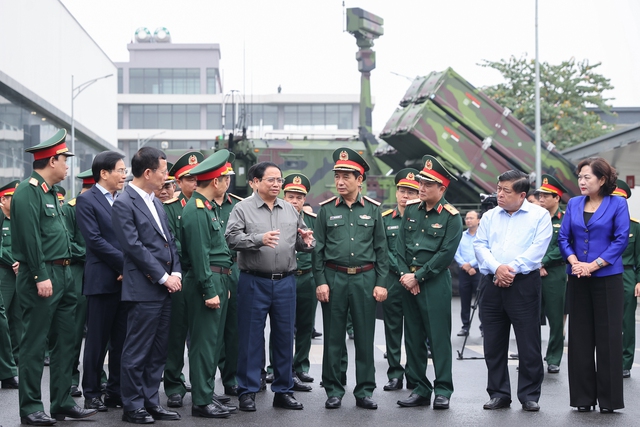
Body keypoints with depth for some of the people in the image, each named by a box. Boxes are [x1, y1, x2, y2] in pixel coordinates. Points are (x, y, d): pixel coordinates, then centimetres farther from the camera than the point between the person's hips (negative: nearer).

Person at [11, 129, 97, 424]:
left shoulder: (49, 192, 17)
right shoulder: (27, 192, -13)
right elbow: (30, 237, -19)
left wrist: (64, 273, 15)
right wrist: (41, 277, -22)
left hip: (62, 276, 10)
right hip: (41, 277, -10)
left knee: (64, 341, 12)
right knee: (34, 344, -2)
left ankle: (63, 403, 19)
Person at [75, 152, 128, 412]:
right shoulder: (86, 200, -4)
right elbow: (95, 239, -12)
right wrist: (126, 263, -14)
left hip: (127, 279, 6)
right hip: (102, 280, -5)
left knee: (122, 340, 8)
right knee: (97, 340, 1)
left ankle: (116, 391, 16)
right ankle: (92, 393, 10)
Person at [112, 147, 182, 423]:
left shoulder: (156, 203, 16)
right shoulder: (124, 203, -10)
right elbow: (134, 247, -15)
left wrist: (176, 273, 2)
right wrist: (164, 277, -14)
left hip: (164, 288, 8)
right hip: (143, 289, -8)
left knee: (158, 351, 11)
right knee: (137, 352, -1)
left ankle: (151, 402, 19)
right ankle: (132, 407, 7)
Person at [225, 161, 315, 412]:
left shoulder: (290, 210, 13)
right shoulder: (243, 208, -1)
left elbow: (302, 242, 16)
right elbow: (232, 238, -14)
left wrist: (306, 241, -7)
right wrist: (259, 239, -26)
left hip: (285, 282, 4)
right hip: (254, 282, -4)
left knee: (285, 337, 8)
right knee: (250, 337, 1)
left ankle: (283, 391, 18)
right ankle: (248, 391, 10)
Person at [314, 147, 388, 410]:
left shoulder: (373, 209, 5)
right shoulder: (326, 209, 4)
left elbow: (381, 249, 6)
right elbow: (318, 248, 4)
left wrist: (381, 283, -1)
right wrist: (320, 281, -4)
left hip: (365, 279, 0)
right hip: (334, 278, 0)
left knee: (365, 337, 4)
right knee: (333, 338, 4)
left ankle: (365, 391, 13)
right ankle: (333, 391, 13)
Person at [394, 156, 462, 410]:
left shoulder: (451, 217, -8)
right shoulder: (411, 209, 9)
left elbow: (446, 254, -13)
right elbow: (400, 244, 9)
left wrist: (418, 276, -13)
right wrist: (405, 274, -4)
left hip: (435, 283, -6)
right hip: (408, 282, 6)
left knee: (439, 337, -2)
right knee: (413, 337, 9)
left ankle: (442, 391, 5)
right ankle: (420, 389, 17)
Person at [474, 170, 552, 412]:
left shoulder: (539, 216, 1)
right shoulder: (489, 216, 14)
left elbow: (538, 248, -9)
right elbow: (480, 246, 5)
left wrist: (512, 269, -16)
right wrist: (497, 268, -12)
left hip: (524, 283, -4)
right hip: (492, 283, 4)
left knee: (528, 344, -2)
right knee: (493, 344, 7)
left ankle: (529, 396, 7)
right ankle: (498, 394, 16)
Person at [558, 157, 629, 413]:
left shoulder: (617, 204, -3)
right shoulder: (573, 204, 9)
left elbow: (621, 240, -9)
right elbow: (563, 238, 7)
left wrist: (593, 265, -15)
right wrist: (574, 262, -10)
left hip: (608, 279, -4)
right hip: (577, 279, 4)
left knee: (608, 337, -1)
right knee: (580, 337, 5)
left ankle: (608, 398, 7)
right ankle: (583, 396, 13)